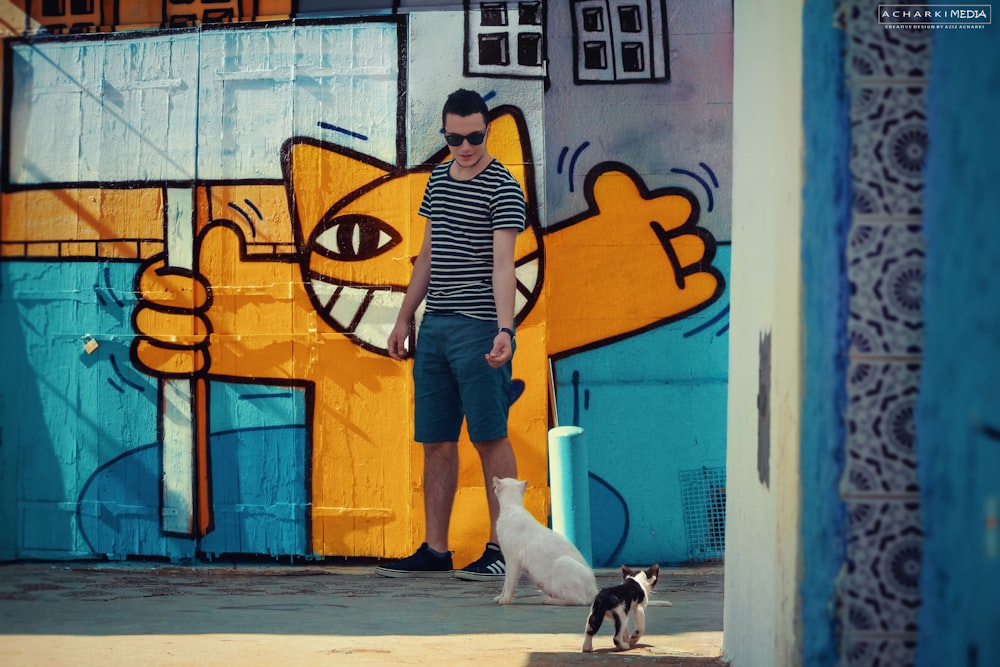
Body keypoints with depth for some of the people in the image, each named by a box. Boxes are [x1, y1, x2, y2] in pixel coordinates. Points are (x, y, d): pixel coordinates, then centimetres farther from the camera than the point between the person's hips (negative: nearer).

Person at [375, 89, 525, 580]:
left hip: (479, 328, -7)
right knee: (435, 441, 7)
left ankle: (501, 548, -1)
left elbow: (502, 264, -16)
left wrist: (504, 329, -27)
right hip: (434, 326, 7)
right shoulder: (438, 179, 15)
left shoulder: (503, 189, -7)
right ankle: (435, 550, 11)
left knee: (490, 437, -5)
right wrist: (404, 318, 21)